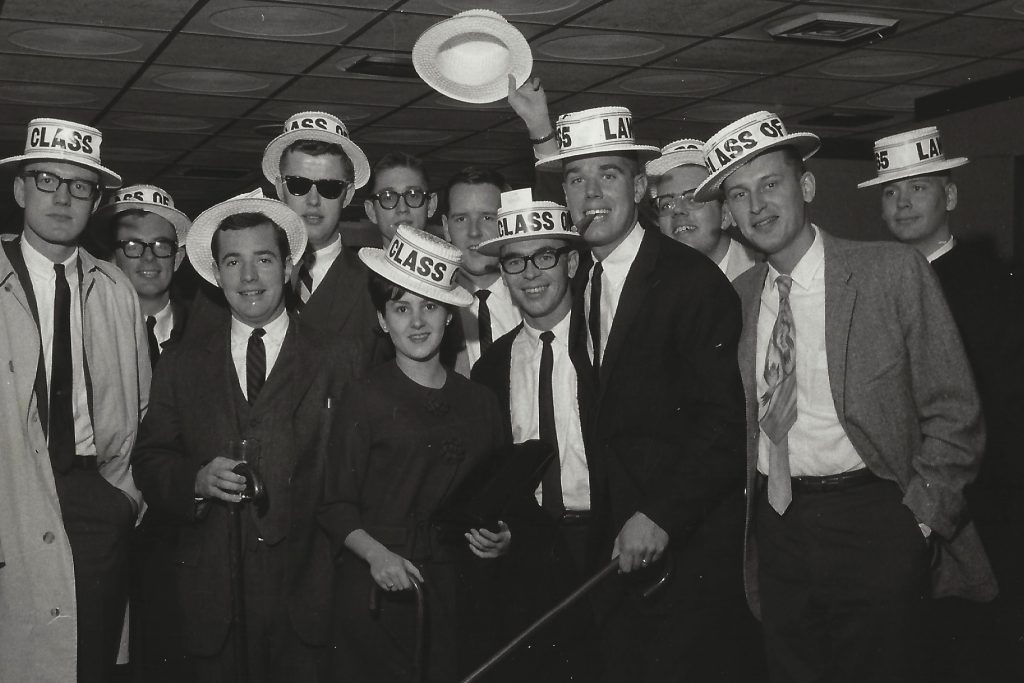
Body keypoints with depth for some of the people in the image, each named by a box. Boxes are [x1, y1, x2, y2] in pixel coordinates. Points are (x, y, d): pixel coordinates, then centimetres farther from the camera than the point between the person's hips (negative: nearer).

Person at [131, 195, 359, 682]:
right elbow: (148, 463, 8)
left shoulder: (338, 364, 4)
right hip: (212, 598, 2)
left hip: (303, 593, -1)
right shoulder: (181, 366, 12)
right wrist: (197, 481, -11)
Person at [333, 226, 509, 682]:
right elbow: (338, 503, -3)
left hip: (456, 591, 3)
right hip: (378, 591, -3)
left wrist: (498, 538, -2)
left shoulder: (479, 402, 9)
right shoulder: (364, 399, -2)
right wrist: (374, 554, -17)